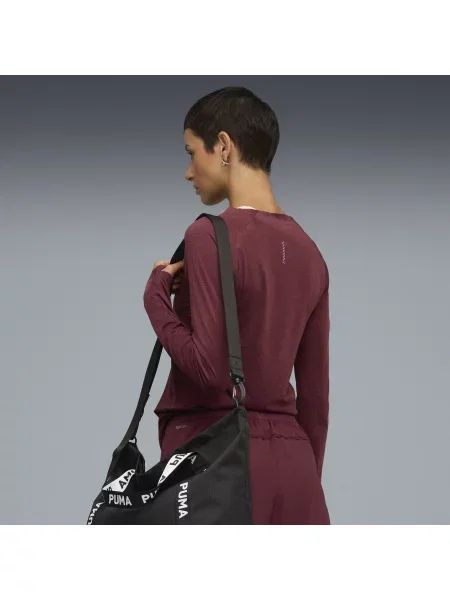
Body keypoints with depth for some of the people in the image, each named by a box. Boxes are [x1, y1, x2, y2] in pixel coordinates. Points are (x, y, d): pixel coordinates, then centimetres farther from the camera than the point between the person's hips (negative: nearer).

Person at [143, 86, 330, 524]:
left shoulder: (209, 237, -9)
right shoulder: (308, 252, 12)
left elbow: (209, 367, -16)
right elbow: (315, 392, 14)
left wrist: (157, 297, -2)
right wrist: (306, 481, 20)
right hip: (292, 460, 7)